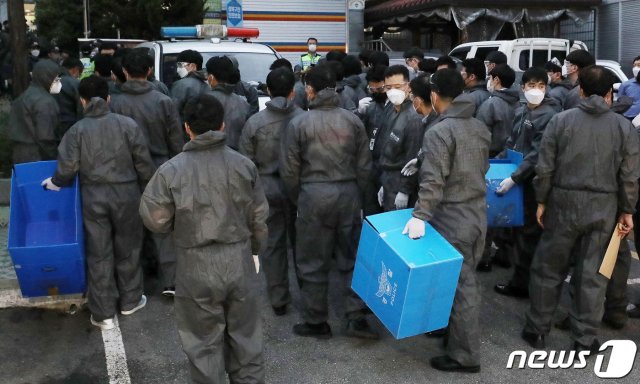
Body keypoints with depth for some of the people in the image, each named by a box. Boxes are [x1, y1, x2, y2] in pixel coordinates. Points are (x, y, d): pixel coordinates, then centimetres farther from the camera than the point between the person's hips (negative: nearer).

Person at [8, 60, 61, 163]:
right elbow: (45, 137, -20)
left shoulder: (23, 96, 14)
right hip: (39, 157, -9)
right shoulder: (45, 102, -15)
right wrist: (56, 159, -11)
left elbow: (15, 130, 16)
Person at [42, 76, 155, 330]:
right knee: (127, 249, 16)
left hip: (93, 197, 0)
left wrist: (55, 182, 15)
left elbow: (68, 167, -6)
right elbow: (144, 164, -5)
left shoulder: (77, 130, -6)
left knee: (99, 254, 9)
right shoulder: (127, 124, -7)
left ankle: (103, 313, 16)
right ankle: (130, 301, 30)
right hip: (125, 194, 0)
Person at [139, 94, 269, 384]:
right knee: (246, 337, 18)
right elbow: (259, 217, 2)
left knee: (204, 342, 14)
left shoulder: (171, 170, -13)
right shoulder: (244, 165, -5)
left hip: (197, 268, -2)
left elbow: (154, 220, -7)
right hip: (240, 263, 2)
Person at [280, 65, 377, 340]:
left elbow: (289, 170, -3)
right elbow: (364, 165, 4)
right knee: (350, 257, 14)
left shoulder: (299, 123, -6)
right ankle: (356, 317, 13)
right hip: (348, 194, 3)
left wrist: (298, 199, 12)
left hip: (314, 195, -3)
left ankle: (316, 322, 20)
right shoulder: (352, 120, 2)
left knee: (313, 263, 9)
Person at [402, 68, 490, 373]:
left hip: (453, 217, -8)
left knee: (459, 285, 0)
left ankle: (465, 355, 10)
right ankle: (455, 332, 34)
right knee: (465, 280, 19)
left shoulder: (439, 131, -17)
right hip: (478, 213, 8)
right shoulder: (480, 127, 8)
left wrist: (420, 215, -26)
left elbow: (433, 180, -25)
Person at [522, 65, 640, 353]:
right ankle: (585, 339, 17)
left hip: (564, 202, -1)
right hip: (604, 207, 1)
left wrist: (541, 202, 6)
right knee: (592, 274, 9)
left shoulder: (561, 120, -5)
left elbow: (545, 168, -5)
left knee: (548, 268, 12)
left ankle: (537, 329, 21)